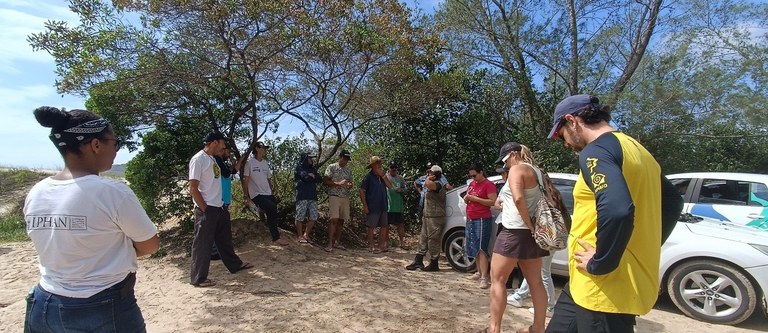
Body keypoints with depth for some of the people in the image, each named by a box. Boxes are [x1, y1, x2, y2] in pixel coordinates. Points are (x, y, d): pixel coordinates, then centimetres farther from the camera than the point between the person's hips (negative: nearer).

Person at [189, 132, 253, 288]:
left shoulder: (212, 158, 12)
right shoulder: (198, 159, -14)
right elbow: (193, 189, -16)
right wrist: (205, 209, -15)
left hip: (219, 207, 9)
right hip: (206, 210, -9)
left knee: (225, 239, 21)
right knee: (203, 244, 1)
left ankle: (235, 264, 35)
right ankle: (198, 278, 13)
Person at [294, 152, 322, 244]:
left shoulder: (313, 169, 21)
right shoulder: (300, 167, 1)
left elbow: (320, 179, 8)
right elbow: (306, 178, -14)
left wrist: (312, 176, -4)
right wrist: (314, 177, 2)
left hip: (313, 196, 6)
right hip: (302, 196, -6)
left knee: (313, 218, 3)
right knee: (300, 217, -3)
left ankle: (306, 234, 18)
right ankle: (300, 236, 10)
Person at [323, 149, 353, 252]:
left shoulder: (348, 170, 14)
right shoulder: (332, 167, -2)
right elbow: (325, 182, -7)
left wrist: (349, 185, -5)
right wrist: (338, 183, -17)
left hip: (345, 198, 6)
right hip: (334, 197, -6)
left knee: (341, 220, 7)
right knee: (333, 220, -12)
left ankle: (337, 242, 15)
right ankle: (330, 244, -10)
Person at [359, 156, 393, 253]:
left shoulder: (382, 176, 11)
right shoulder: (368, 176, -8)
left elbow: (390, 186, 3)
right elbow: (361, 191, -10)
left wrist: (383, 176, -9)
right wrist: (365, 206, -14)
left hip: (383, 206, 7)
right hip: (372, 207, -7)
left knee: (384, 226, 11)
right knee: (371, 227, 2)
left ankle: (382, 245, 22)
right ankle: (371, 246, 12)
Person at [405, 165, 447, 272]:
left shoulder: (438, 184, -15)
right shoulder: (433, 185, 20)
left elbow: (429, 184, -40)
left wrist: (428, 178, -16)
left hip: (435, 218, -11)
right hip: (428, 217, 11)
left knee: (433, 240, -3)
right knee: (423, 239, 13)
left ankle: (434, 264, 7)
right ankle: (418, 261, 19)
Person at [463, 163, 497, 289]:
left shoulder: (488, 184, -9)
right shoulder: (471, 184, 15)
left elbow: (493, 202, -17)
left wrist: (475, 198, -19)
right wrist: (466, 199, 1)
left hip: (482, 219, -8)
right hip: (470, 219, 8)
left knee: (481, 248, -12)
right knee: (473, 247, 13)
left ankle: (484, 278, -11)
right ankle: (479, 272, 25)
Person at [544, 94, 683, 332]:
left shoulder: (595, 151, -16)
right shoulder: (635, 149, 15)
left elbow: (617, 210, -34)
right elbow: (673, 203, 26)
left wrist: (599, 264, -20)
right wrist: (643, 248, 20)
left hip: (602, 288, -10)